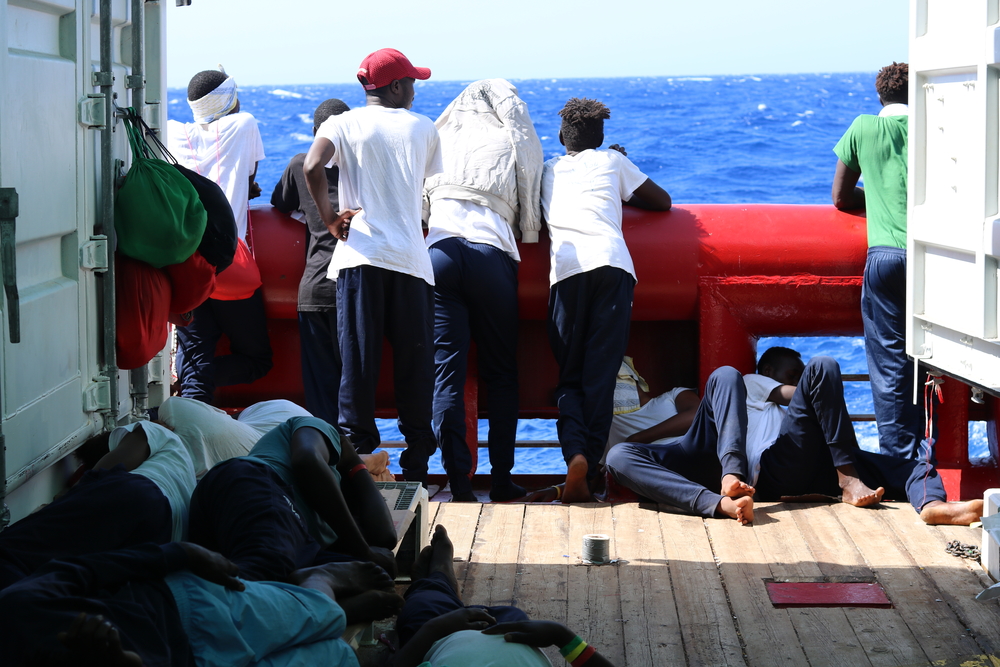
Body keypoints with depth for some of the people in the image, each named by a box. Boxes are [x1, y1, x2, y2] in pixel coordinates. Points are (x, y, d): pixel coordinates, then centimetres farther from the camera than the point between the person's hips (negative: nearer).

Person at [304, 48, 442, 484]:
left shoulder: (343, 124, 6)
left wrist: (330, 219, -3)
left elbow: (312, 166, -12)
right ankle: (417, 461, 9)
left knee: (357, 359, 2)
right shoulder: (422, 128, 11)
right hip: (410, 258, 0)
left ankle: (357, 451, 0)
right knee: (414, 363, 6)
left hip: (359, 256, 0)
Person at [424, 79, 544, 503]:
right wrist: (521, 234, 31)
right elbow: (531, 218, 12)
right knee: (501, 374, 8)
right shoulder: (515, 143, 15)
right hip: (490, 253, -2)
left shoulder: (440, 138, 22)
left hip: (438, 250, 2)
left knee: (446, 372, 0)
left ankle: (459, 483, -5)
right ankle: (501, 480, 5)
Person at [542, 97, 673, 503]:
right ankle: (590, 469, -15)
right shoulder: (612, 161, 26)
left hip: (566, 270, 1)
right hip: (612, 264, -1)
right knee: (602, 375, -3)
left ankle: (575, 454, -22)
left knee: (569, 377, 4)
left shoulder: (548, 171, 29)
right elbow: (662, 202, 32)